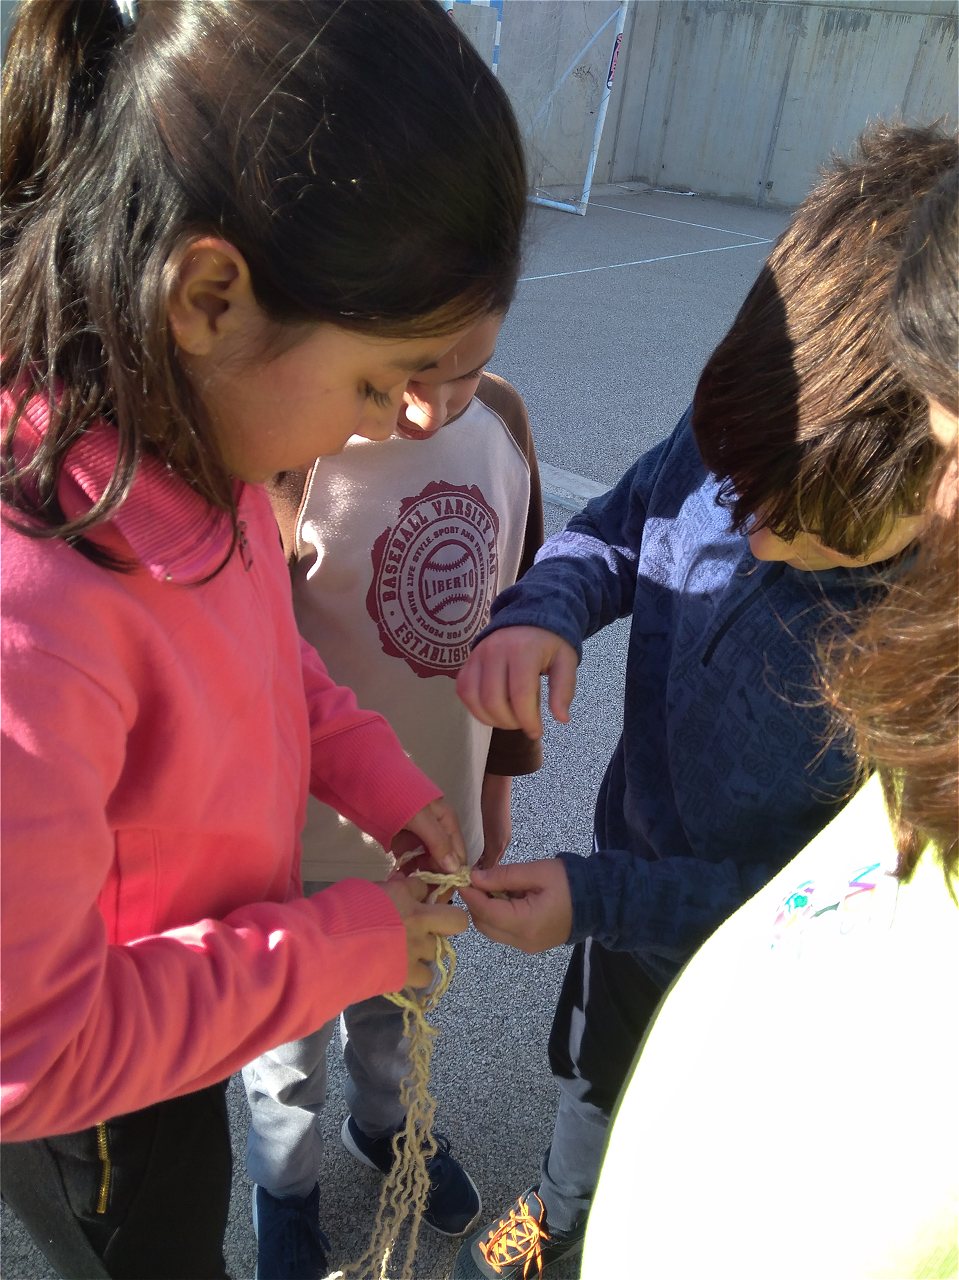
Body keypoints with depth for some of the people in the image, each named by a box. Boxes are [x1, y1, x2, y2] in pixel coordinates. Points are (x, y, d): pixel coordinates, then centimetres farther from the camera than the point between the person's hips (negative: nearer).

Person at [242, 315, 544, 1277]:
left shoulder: (501, 418, -7)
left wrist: (498, 774, 10)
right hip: (310, 834, -4)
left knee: (389, 1003, 31)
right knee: (291, 1039, 23)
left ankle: (381, 1122, 62)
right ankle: (284, 1187, 54)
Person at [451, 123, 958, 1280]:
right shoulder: (734, 428, -24)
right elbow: (615, 525, -6)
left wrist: (599, 899, -32)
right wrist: (541, 608, -28)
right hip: (632, 869, 5)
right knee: (595, 1075, 35)